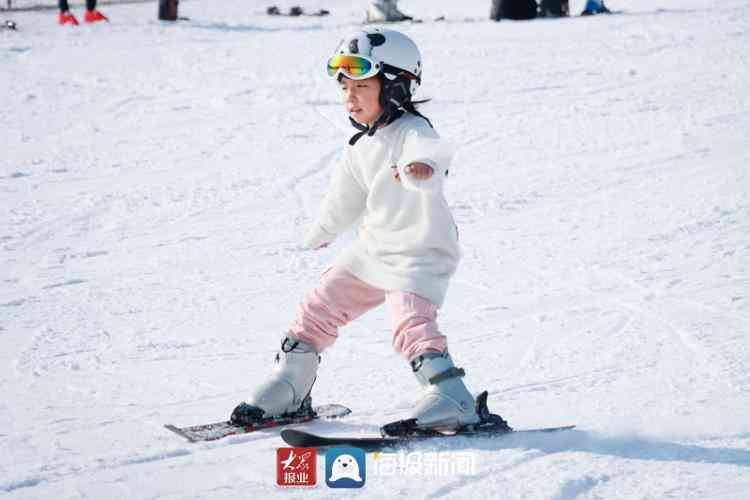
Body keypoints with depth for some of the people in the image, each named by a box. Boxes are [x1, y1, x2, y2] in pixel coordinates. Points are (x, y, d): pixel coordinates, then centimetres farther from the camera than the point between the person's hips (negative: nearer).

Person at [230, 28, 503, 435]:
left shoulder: (412, 131, -20)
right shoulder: (361, 146, 7)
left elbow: (431, 153, -46)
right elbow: (345, 198, 25)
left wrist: (420, 167, -70)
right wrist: (320, 234, 40)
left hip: (420, 254, -9)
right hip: (373, 249, 9)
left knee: (410, 325, -28)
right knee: (318, 310, 12)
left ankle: (453, 402, -32)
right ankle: (288, 391, 27)